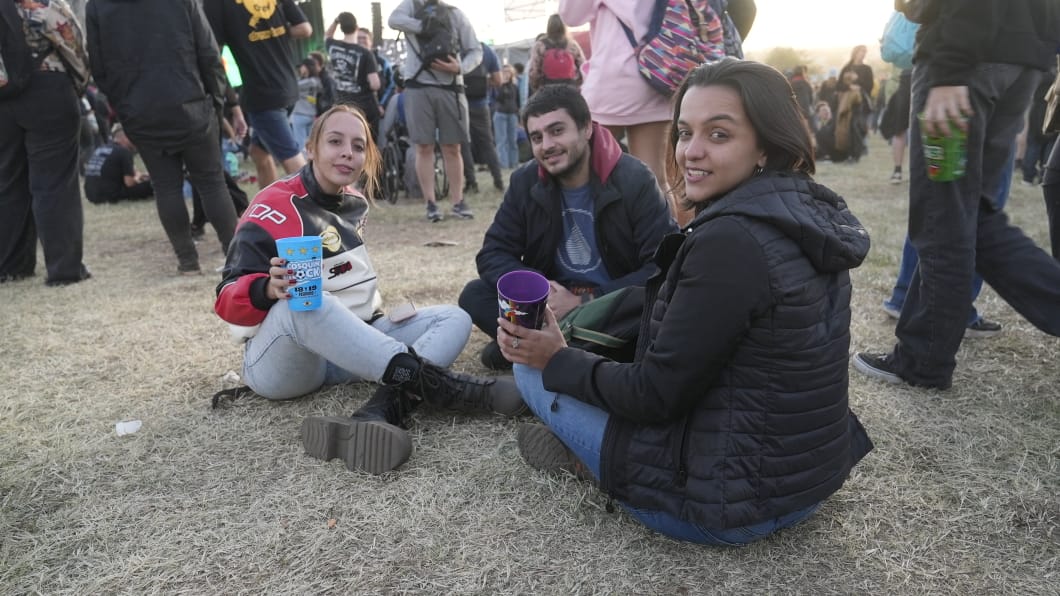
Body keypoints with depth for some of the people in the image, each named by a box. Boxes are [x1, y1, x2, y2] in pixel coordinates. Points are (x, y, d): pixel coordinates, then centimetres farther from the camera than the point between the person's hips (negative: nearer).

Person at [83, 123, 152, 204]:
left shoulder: (99, 149, 15)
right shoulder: (124, 152, -7)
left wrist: (135, 174, 22)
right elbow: (129, 182, -12)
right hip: (110, 195, -8)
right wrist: (136, 179, 11)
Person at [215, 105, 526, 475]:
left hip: (355, 345, 7)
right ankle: (433, 382, -36)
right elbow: (229, 299, -15)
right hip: (278, 360, -6)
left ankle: (381, 412, -37)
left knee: (454, 319, -9)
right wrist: (271, 289, -36)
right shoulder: (275, 208, -10)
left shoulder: (354, 203, 9)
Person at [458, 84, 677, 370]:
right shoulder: (525, 182, -2)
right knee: (474, 296, -16)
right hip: (551, 301, 4)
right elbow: (493, 254, -2)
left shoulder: (634, 180, -14)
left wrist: (585, 303, -24)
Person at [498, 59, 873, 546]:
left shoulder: (728, 242, -28)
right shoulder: (812, 211, 0)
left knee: (535, 370, 0)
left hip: (730, 508, -9)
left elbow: (655, 394, -20)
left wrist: (556, 360, -5)